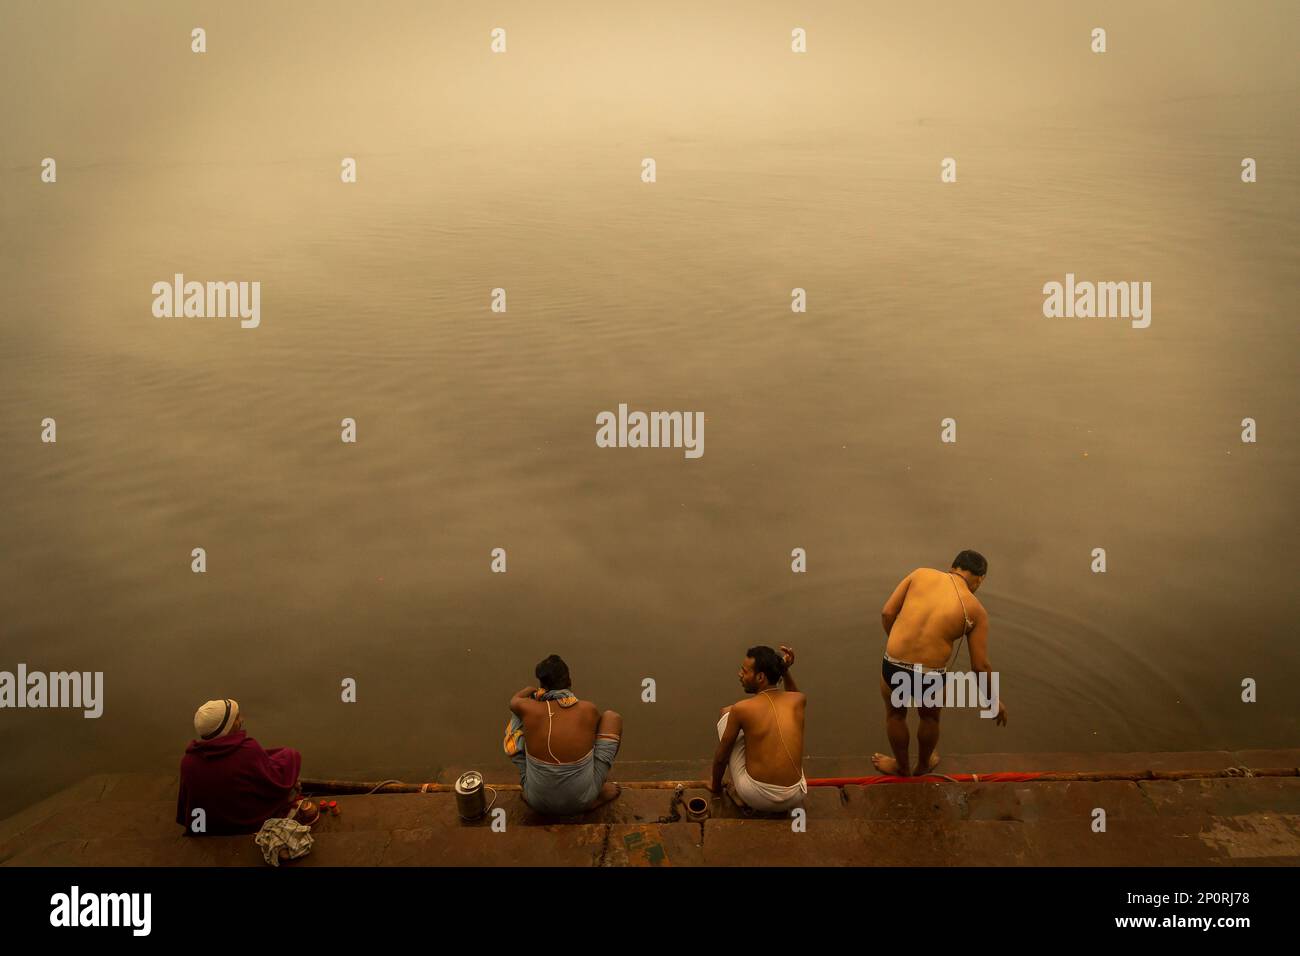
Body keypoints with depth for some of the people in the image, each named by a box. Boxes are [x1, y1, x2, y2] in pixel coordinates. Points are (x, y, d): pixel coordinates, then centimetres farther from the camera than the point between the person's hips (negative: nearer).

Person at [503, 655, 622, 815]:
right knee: (612, 717, 10)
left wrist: (530, 690, 33)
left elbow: (513, 701, 14)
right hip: (582, 801, -1)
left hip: (539, 803, 1)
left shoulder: (529, 710, -14)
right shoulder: (589, 710, -13)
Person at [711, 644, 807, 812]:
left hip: (756, 797, -4)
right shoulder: (798, 701, -2)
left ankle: (738, 793, 21)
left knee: (726, 714, 14)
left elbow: (721, 757, 3)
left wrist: (716, 785, 22)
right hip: (794, 798, 4)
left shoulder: (741, 709, -11)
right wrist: (785, 670, 13)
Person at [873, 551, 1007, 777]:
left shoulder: (921, 574, 3)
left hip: (893, 667, 1)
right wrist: (993, 700, 17)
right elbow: (981, 666, 1)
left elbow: (887, 613, 1)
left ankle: (901, 766, 54)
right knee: (930, 717, 34)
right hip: (930, 678, 0)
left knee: (895, 713, 33)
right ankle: (923, 765, 59)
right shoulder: (976, 611, 0)